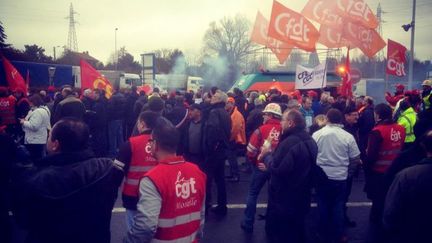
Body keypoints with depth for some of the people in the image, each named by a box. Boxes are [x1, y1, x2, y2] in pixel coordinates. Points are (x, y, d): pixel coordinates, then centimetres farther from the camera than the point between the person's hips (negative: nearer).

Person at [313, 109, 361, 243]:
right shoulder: (348, 136, -8)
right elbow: (356, 159, -2)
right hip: (340, 176, 0)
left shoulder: (317, 134, -7)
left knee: (323, 205, 14)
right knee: (338, 205, 12)